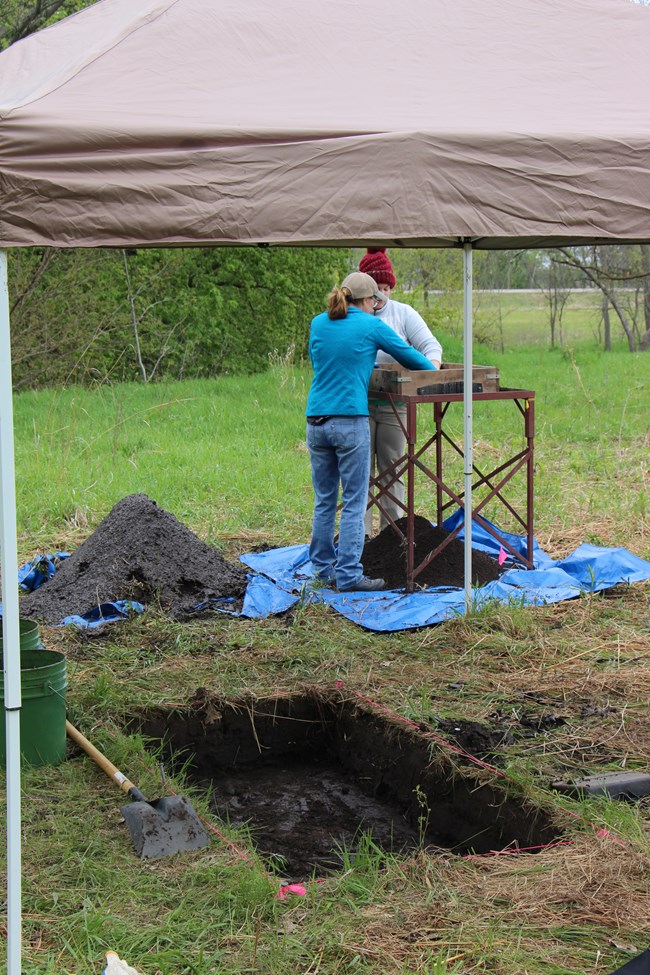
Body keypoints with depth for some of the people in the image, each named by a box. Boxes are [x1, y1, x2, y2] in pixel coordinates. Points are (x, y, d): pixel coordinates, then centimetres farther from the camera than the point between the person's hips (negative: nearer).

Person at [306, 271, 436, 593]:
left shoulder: (318, 323, 12)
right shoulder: (371, 326, -1)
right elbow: (408, 355, 10)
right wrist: (434, 371, 29)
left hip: (315, 420, 5)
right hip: (350, 421, -5)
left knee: (324, 500, 13)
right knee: (354, 502, -1)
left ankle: (322, 567, 18)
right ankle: (348, 575, -1)